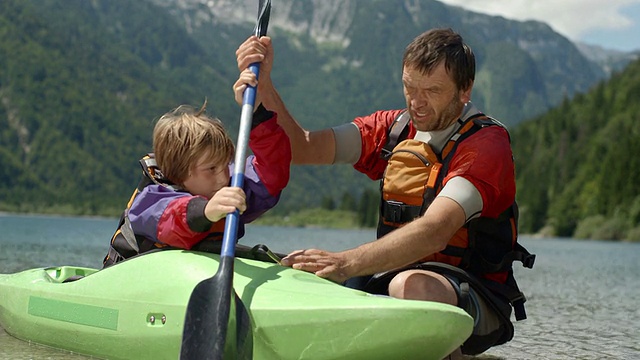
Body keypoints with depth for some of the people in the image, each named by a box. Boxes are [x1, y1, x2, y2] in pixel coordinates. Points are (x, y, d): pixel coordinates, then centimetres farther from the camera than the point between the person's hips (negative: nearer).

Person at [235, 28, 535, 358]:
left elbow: (435, 231, -29)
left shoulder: (487, 143, -13)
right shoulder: (393, 129, 9)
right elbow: (302, 149, 0)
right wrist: (263, 84, -14)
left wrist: (346, 263, -40)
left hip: (474, 298, -6)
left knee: (411, 285, -38)